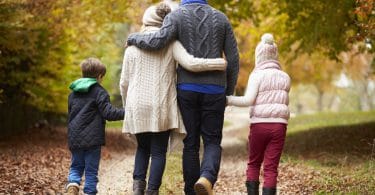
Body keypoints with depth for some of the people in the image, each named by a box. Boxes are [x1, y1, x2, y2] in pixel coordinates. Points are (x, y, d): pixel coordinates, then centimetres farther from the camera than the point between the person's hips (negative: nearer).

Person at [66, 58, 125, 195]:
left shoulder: (73, 92, 13)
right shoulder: (99, 92, -7)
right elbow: (108, 113, -16)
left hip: (74, 138, 5)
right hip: (92, 139, -5)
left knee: (76, 167, 14)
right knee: (91, 170, 4)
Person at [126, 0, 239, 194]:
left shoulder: (177, 16, -2)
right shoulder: (220, 18, 7)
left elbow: (157, 41, -20)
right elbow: (233, 59, 5)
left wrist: (134, 38, 1)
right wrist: (229, 92, 15)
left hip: (187, 89, 0)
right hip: (214, 91, 1)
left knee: (191, 143, 9)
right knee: (212, 143, 5)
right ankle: (206, 178, -25)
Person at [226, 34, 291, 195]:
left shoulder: (257, 75, -3)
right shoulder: (285, 77, 10)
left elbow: (248, 100, -14)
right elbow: (283, 101, 13)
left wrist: (228, 100, -7)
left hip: (259, 124, -2)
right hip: (279, 125, 2)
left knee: (253, 164, 14)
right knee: (271, 168, 1)